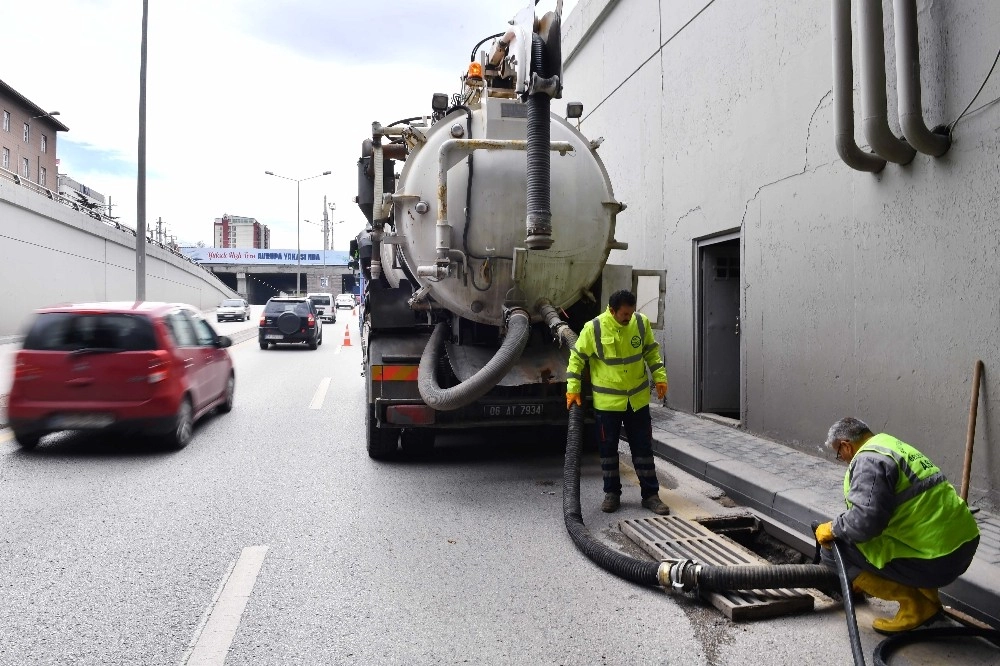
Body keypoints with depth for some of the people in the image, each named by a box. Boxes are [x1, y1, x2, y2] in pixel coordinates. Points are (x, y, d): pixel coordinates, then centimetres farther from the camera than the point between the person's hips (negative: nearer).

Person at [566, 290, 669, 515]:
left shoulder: (641, 323, -6)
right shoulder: (593, 328, -15)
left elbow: (651, 352, 10)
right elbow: (577, 357, -5)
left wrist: (660, 377, 3)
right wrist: (573, 389, -7)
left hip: (638, 400, 2)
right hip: (607, 401, -2)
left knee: (643, 448, 8)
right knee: (608, 448, 8)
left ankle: (650, 494, 19)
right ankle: (612, 494, 24)